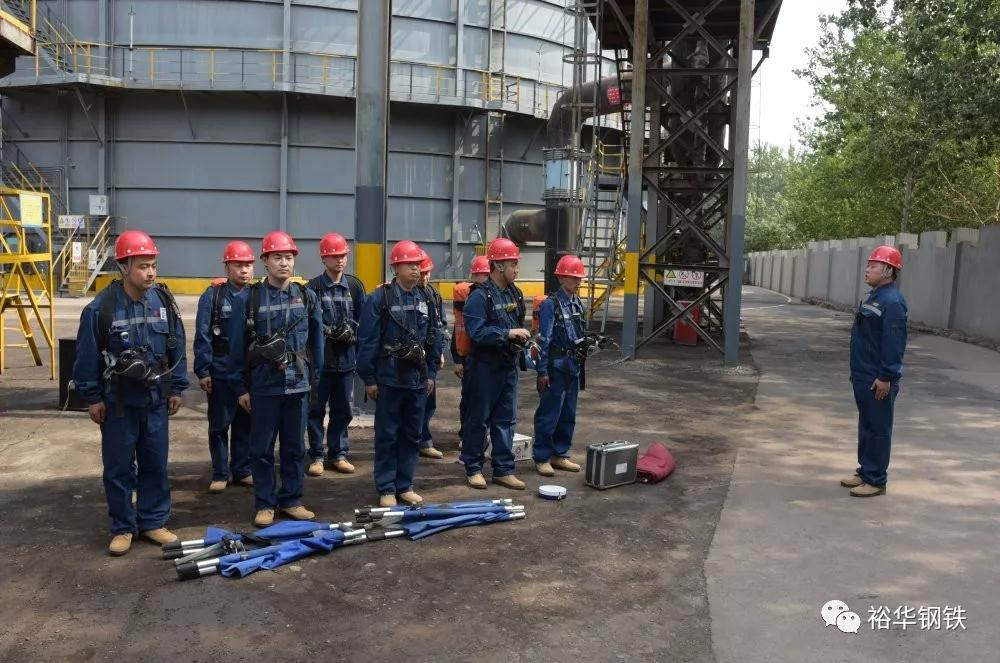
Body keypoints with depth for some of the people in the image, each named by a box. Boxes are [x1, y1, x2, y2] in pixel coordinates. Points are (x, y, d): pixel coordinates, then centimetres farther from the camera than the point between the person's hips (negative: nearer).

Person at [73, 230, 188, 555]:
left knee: (156, 464, 10)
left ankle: (153, 522, 23)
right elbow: (87, 357, -5)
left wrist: (176, 389, 6)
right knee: (118, 467, 6)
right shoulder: (101, 307, -12)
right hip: (117, 401, -2)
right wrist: (92, 397, -3)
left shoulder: (164, 301, -3)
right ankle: (123, 528, 20)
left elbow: (177, 348, 5)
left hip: (156, 399, 3)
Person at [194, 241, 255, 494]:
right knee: (219, 424, 7)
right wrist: (202, 371, -9)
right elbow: (203, 336, -5)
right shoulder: (213, 295, -4)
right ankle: (220, 474, 19)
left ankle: (242, 470, 24)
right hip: (221, 370, -2)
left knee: (246, 423, 11)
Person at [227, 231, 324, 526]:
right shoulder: (249, 299, -5)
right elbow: (238, 346, -1)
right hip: (264, 385, -2)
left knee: (295, 446, 11)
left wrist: (315, 375, 9)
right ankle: (264, 504, 19)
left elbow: (316, 340, 9)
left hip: (298, 384, 2)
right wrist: (240, 386, -1)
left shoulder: (307, 296, 3)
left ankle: (291, 500, 23)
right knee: (262, 448, 7)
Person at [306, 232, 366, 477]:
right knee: (317, 408, 5)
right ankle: (316, 456, 17)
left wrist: (352, 331, -10)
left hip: (346, 356, 4)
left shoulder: (354, 286, 7)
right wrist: (330, 331, -18)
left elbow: (363, 318, 7)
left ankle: (338, 454, 25)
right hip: (321, 356, -3)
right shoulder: (314, 287, -4)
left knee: (343, 409, 12)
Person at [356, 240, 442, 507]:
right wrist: (369, 378, -10)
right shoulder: (380, 298, -9)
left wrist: (431, 373, 9)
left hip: (417, 379, 5)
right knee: (387, 435, 4)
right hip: (389, 378, -5)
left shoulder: (425, 300, 7)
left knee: (412, 434, 11)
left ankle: (405, 485, 23)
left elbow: (434, 339, 12)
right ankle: (386, 488, 14)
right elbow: (367, 340, -10)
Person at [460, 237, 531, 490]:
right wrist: (509, 333, -25)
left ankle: (503, 469, 19)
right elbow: (477, 332, -23)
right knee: (478, 419, 5)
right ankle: (473, 468, 18)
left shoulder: (514, 294, 10)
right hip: (485, 367, -7)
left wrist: (522, 338, 5)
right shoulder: (480, 295, -14)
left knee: (506, 419, 10)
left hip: (508, 366, 7)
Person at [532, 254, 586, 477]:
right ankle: (542, 457, 10)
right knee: (549, 414, -1)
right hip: (556, 366, -8)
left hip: (573, 366, 8)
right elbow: (543, 339, -14)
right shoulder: (550, 304, -13)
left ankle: (560, 454, 25)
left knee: (568, 414, 13)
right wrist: (542, 371, -15)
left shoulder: (578, 304, 10)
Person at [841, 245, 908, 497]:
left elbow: (895, 343, -22)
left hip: (878, 381, -10)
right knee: (865, 427, 17)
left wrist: (886, 377, -23)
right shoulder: (874, 297, 14)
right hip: (863, 377, 10)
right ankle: (865, 472, 28)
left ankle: (876, 481, 8)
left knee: (878, 430, -1)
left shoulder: (892, 302, -17)